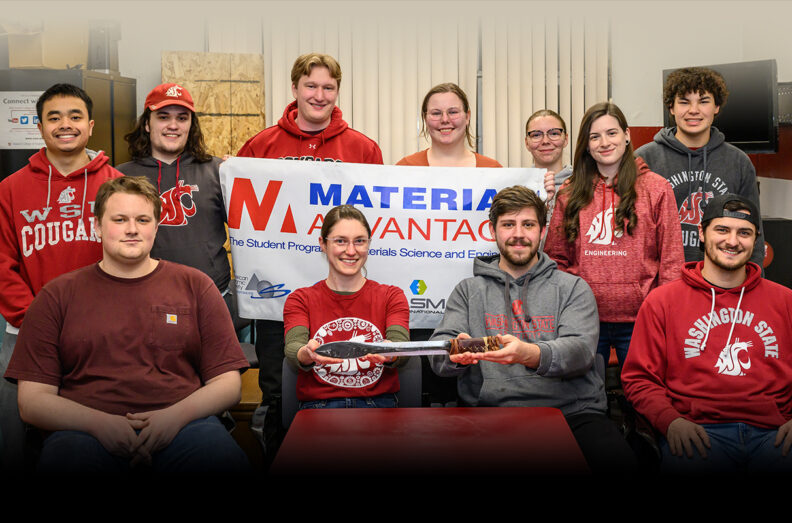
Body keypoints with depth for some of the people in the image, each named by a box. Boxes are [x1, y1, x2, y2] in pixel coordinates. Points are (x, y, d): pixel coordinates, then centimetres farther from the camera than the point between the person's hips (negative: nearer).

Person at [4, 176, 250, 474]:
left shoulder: (195, 285, 17)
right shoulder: (57, 295, 17)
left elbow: (228, 384, 13)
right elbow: (31, 400, 10)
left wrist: (176, 415, -8)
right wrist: (99, 422, -9)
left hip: (181, 425, 0)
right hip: (87, 431, 0)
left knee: (226, 460, -33)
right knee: (67, 457, -36)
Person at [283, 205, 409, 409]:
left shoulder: (391, 296, 13)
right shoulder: (300, 300, 13)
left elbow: (400, 343, -5)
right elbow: (293, 347, -6)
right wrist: (307, 354, -31)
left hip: (377, 405, 0)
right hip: (318, 403, 1)